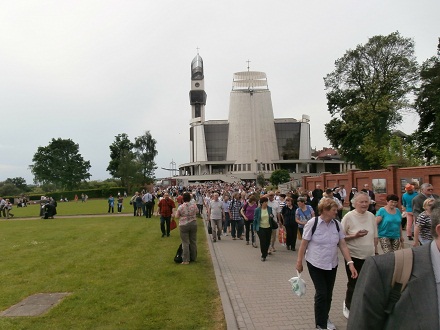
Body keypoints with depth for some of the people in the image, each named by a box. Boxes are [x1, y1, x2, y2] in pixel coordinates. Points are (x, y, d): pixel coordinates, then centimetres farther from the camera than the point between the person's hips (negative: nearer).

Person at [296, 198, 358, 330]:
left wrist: (350, 263, -9)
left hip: (332, 265, 4)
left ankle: (325, 318, 37)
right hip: (316, 264, -4)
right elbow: (304, 244, -9)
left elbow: (343, 245, -1)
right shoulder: (312, 223, -16)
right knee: (321, 293, -3)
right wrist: (299, 262, -4)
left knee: (328, 294, 14)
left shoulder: (337, 224, -3)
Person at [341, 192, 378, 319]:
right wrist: (355, 236, -24)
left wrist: (375, 251, 15)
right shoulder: (348, 217, -14)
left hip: (369, 256, 5)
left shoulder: (371, 216, 1)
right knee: (353, 284, 6)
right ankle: (348, 305, 33)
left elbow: (375, 236, 12)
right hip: (354, 256, -4)